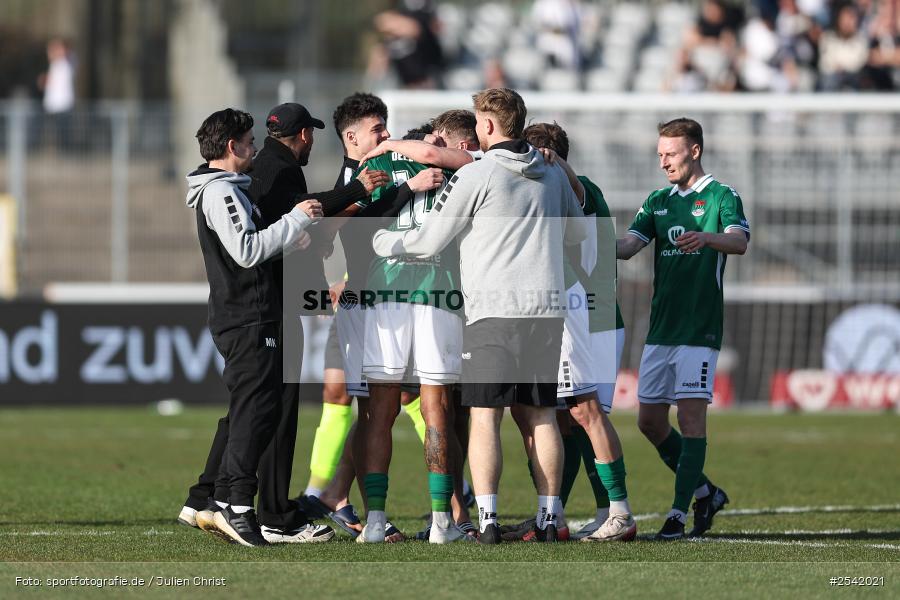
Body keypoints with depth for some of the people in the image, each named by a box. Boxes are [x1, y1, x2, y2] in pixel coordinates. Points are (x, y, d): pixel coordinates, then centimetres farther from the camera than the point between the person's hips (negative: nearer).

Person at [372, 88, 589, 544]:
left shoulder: (475, 176, -6)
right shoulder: (554, 175, 12)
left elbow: (427, 242, -1)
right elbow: (579, 232, 28)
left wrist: (380, 242, 16)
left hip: (494, 311, -5)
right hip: (547, 309, 5)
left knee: (485, 415, -4)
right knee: (542, 415, 10)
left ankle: (487, 519, -12)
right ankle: (548, 518, 9)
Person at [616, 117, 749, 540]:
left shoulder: (721, 197, -3)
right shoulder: (658, 201, 16)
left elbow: (740, 241, -20)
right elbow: (629, 245, 6)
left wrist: (705, 237, -41)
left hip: (699, 330, -7)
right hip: (660, 328, 7)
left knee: (691, 415, -10)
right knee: (649, 420, 7)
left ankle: (679, 512, -10)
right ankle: (705, 492, 21)